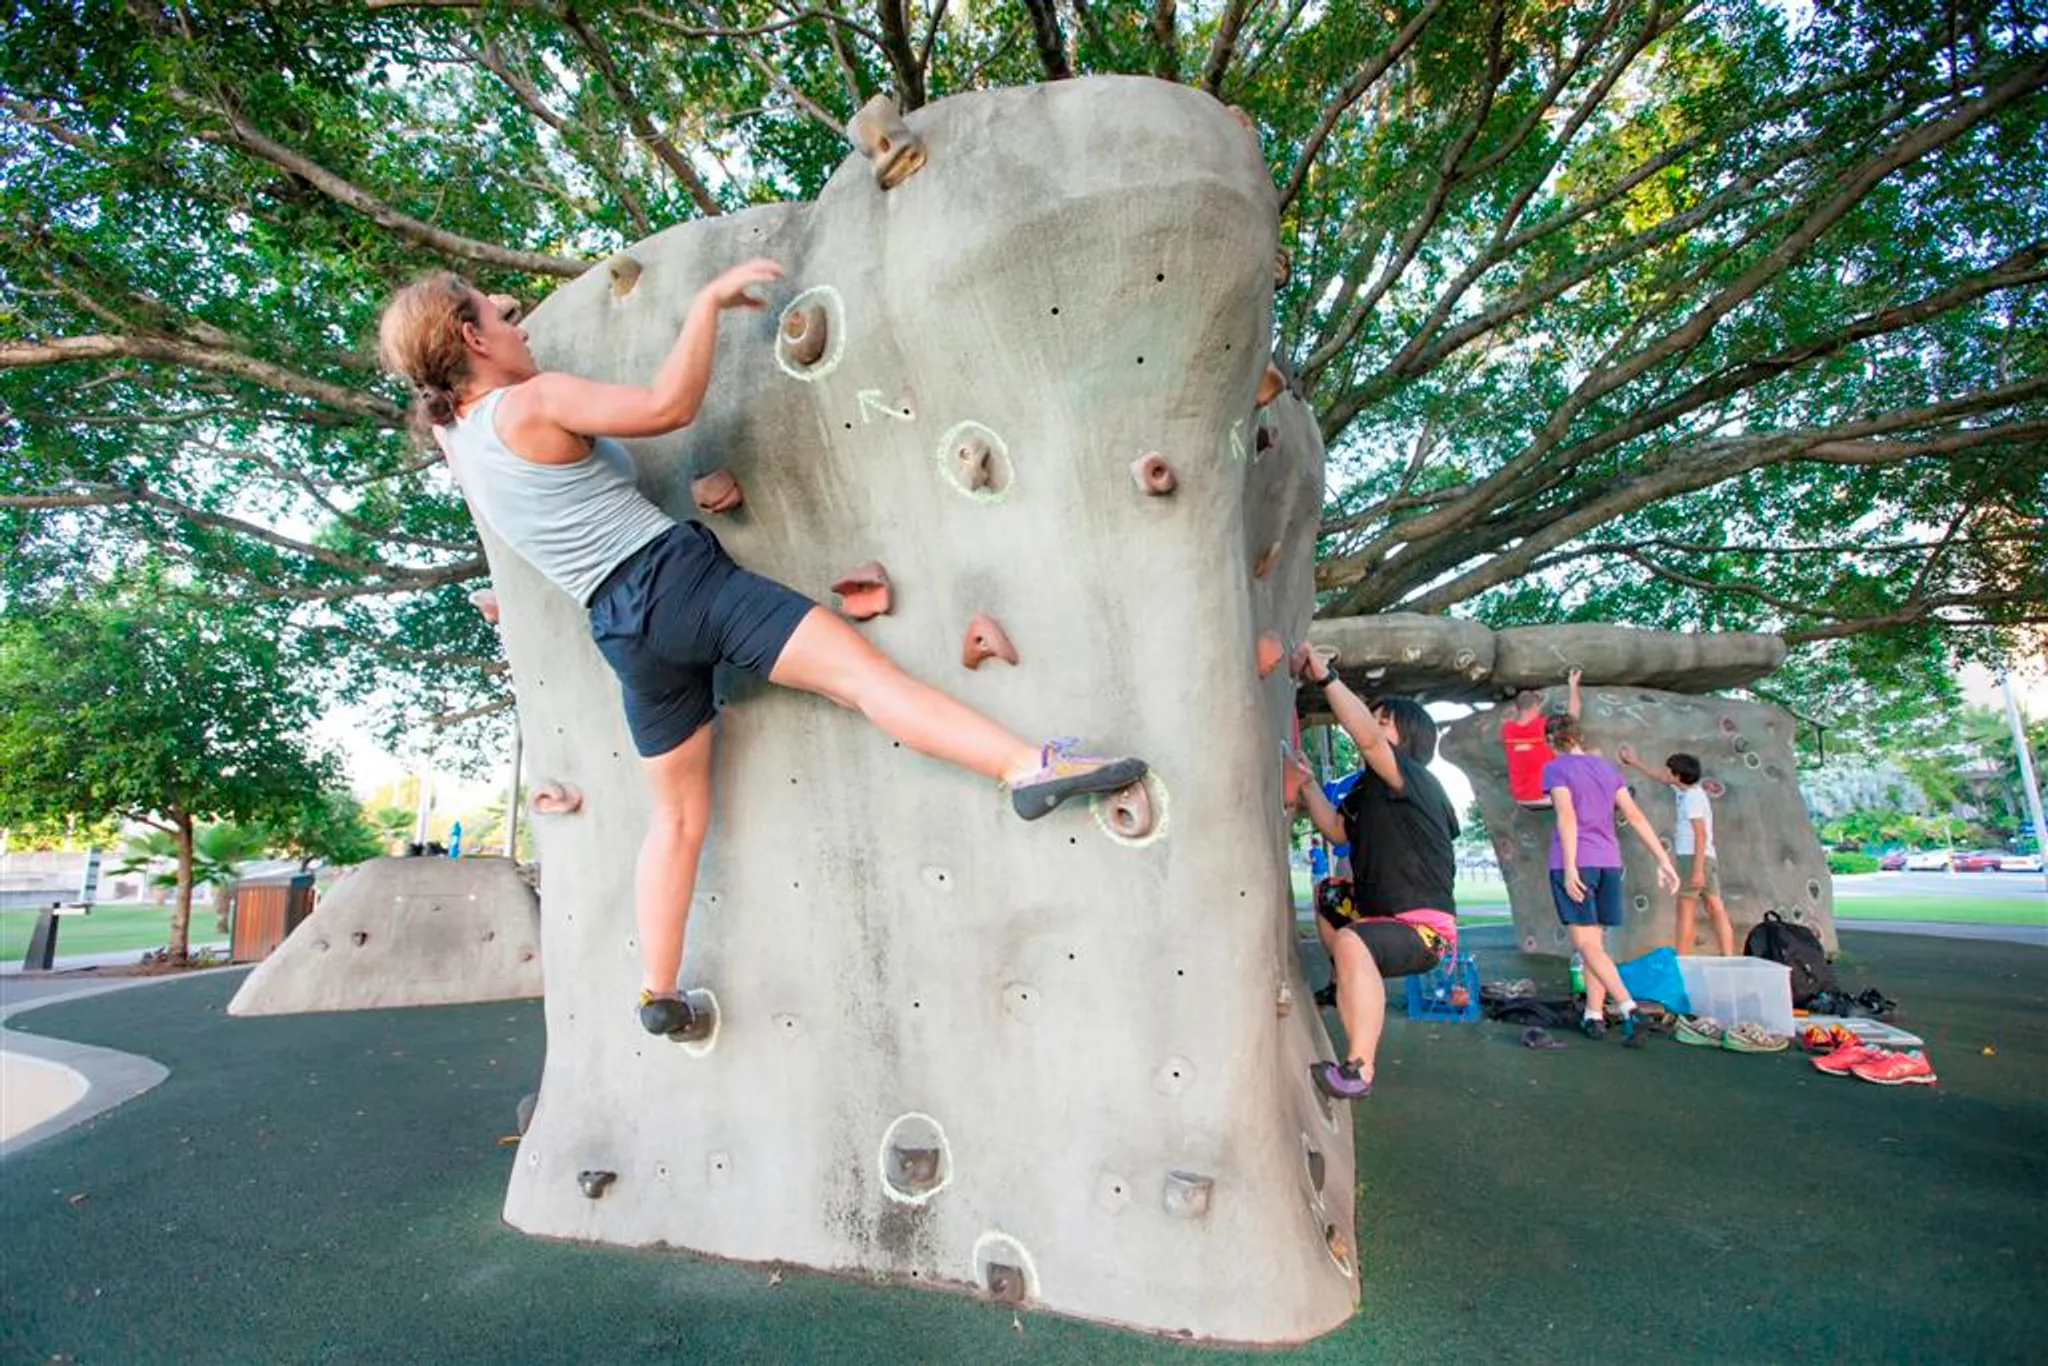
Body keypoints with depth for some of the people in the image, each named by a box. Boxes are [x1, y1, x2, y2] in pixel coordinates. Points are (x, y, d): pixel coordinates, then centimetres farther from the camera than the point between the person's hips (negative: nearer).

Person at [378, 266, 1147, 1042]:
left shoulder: (454, 439, 17)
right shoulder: (532, 404, -4)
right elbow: (669, 403, -10)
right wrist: (709, 299, -2)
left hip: (621, 631, 7)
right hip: (677, 576, -7)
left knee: (678, 816, 15)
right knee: (863, 671, -16)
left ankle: (657, 992, 17)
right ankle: (1028, 766, -29)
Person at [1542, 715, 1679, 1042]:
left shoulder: (1555, 769, -3)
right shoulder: (1606, 767, 14)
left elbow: (1567, 816, -16)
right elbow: (1635, 816, 8)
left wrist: (1569, 867, -20)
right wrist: (1664, 861, 7)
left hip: (1574, 862, -6)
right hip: (1608, 862, 6)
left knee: (1585, 945, -5)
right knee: (1595, 941, 12)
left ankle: (1627, 1005, -21)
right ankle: (1594, 1015, 12)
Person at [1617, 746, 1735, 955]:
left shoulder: (1692, 797, -13)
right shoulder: (1685, 791, 12)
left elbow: (1701, 834, -18)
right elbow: (1658, 777, 30)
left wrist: (1697, 869, -21)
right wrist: (1633, 762, 35)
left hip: (1696, 857, -9)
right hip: (1708, 858, 9)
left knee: (1685, 910, -5)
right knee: (1716, 910, 4)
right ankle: (1728, 959, 2)